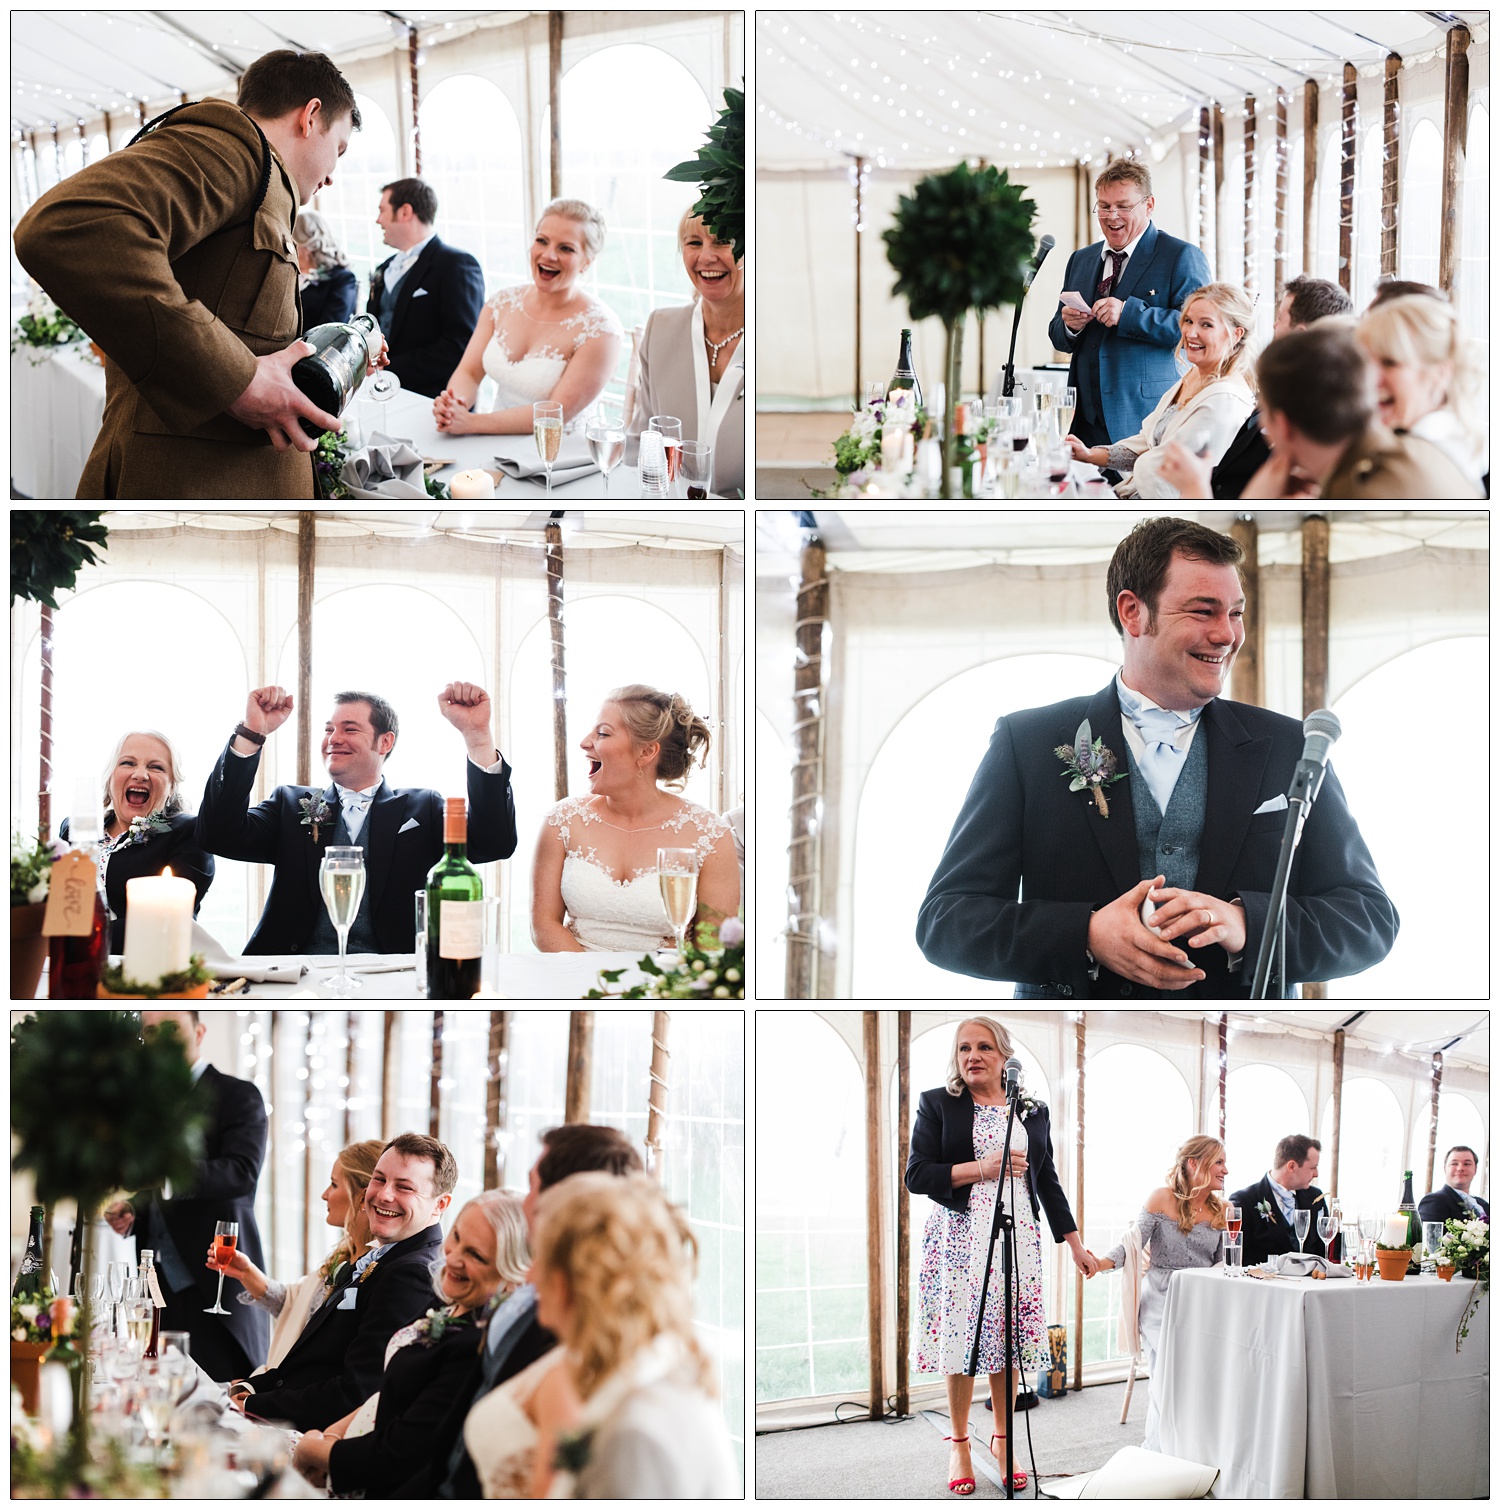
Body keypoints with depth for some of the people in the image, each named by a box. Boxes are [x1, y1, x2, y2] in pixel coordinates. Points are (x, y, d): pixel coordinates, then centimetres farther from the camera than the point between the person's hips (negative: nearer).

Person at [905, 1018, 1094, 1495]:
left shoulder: (1032, 1110, 12)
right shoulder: (936, 1105, 2)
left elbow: (1047, 1180, 16)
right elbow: (916, 1175, -5)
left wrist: (1075, 1243, 13)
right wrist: (981, 1169, -14)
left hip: (1018, 1237, 3)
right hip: (959, 1236, -3)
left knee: (1009, 1336, 1)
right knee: (961, 1335, -4)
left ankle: (1002, 1440, 13)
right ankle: (959, 1444, 8)